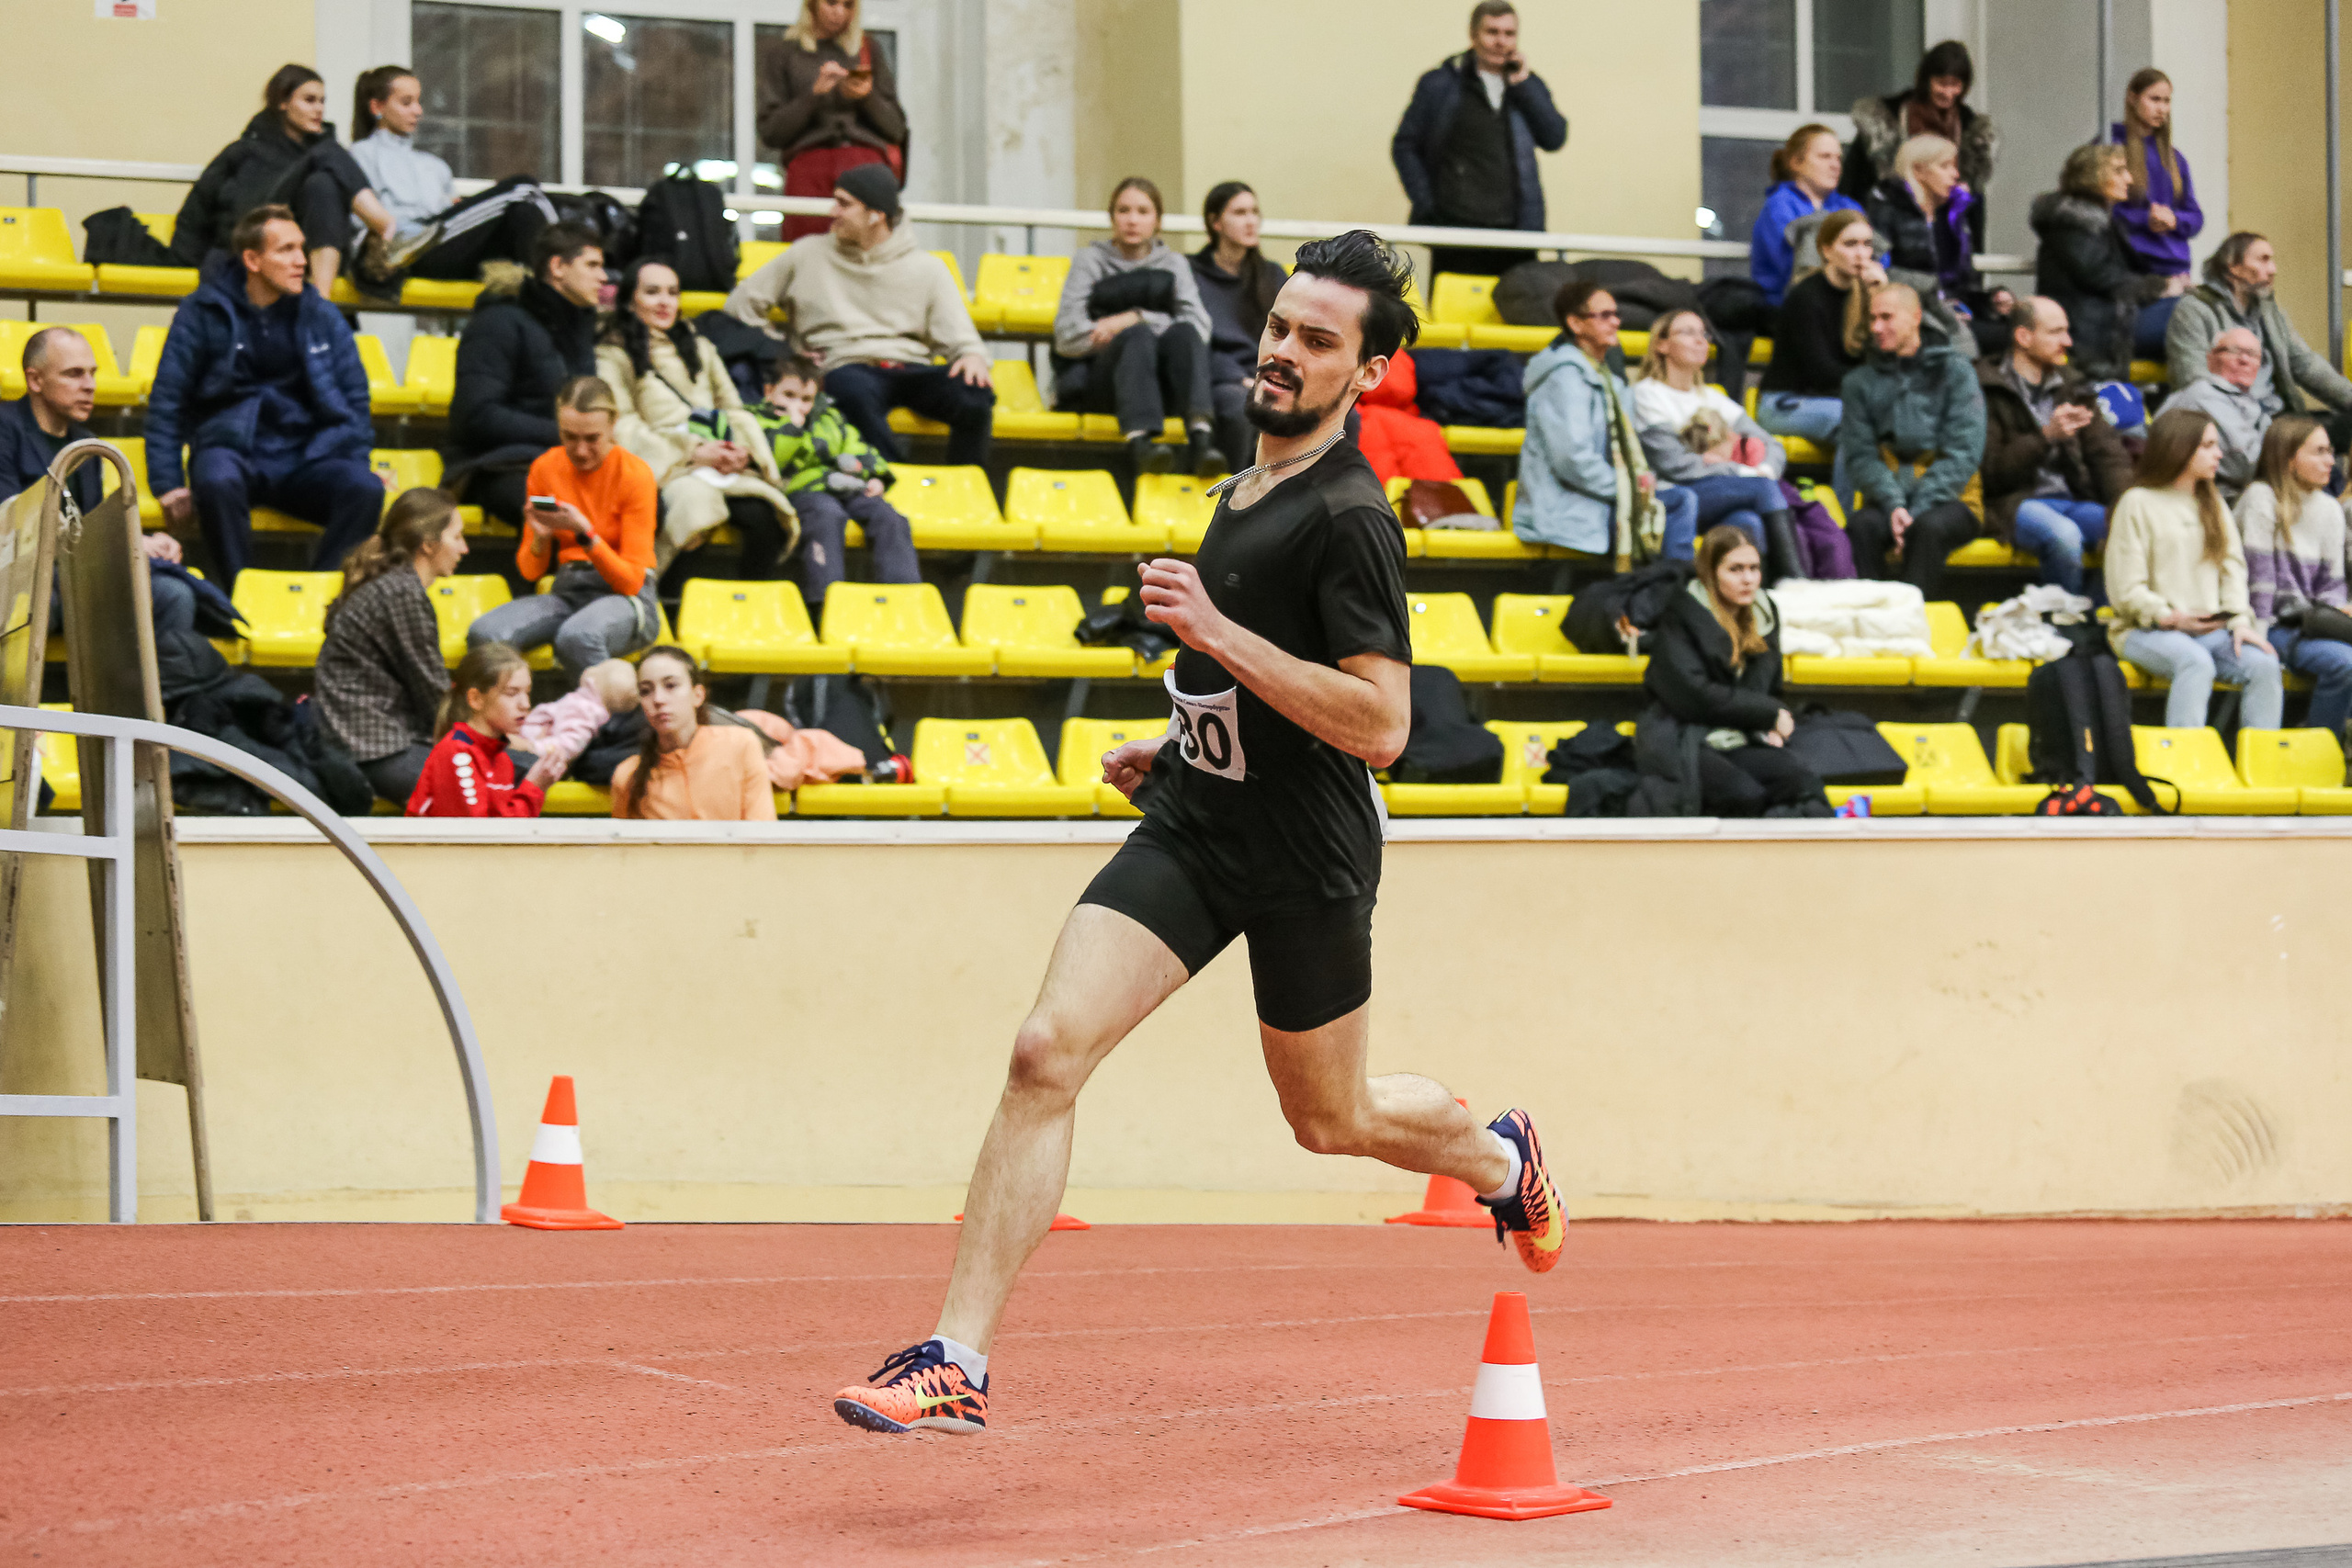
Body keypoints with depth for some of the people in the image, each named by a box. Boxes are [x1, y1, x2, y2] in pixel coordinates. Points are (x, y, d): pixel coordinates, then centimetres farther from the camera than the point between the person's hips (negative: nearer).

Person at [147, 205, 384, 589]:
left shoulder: (321, 316, 11)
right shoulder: (203, 313, 3)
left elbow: (355, 399, 15)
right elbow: (167, 401, 3)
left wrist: (352, 466, -2)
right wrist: (168, 484, -7)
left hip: (304, 457, 3)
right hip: (230, 446, -2)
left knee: (366, 489, -29)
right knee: (217, 482, -39)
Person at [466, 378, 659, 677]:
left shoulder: (635, 474, -7)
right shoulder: (545, 468, 6)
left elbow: (631, 581, -11)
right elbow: (529, 572, 9)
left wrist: (584, 532, -24)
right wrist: (540, 539, -13)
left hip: (625, 598, -4)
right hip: (567, 592, 4)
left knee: (577, 636, -40)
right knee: (484, 633, -27)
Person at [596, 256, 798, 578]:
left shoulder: (699, 347, 32)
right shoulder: (612, 355, 12)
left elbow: (734, 409, 25)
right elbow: (623, 429, -1)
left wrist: (744, 449, 1)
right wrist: (693, 452, -10)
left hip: (725, 465, 5)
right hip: (666, 466, -5)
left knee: (764, 518, -28)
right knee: (695, 498, -40)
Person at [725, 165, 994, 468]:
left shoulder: (926, 268, 16)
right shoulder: (809, 255, 16)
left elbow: (960, 339, 9)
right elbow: (741, 304, 20)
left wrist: (972, 355, -15)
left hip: (912, 367, 1)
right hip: (847, 367, -1)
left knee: (974, 396, -32)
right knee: (857, 391, -42)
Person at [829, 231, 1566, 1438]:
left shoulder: (1348, 517, -17)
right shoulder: (1248, 484, 11)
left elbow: (1381, 724, -24)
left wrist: (1217, 632, -28)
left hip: (1305, 856, -7)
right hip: (1192, 824, 7)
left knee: (1331, 1120, 14)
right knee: (1047, 1051, -13)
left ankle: (1501, 1158, 49)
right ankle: (957, 1362, -15)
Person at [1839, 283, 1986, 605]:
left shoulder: (1954, 370, 4)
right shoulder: (1863, 382, 13)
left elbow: (1964, 452, -4)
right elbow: (1860, 455, 4)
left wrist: (1917, 510, -15)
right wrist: (1893, 506, -15)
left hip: (1948, 499, -2)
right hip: (1887, 499, 2)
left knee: (1929, 527, -37)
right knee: (1860, 527, -32)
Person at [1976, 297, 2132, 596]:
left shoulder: (2071, 385, 19)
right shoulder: (1986, 389, -1)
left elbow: (2108, 453, 13)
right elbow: (1991, 472, -8)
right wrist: (2046, 436, -17)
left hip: (2076, 500, 5)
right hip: (2016, 502, -5)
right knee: (2064, 534, -38)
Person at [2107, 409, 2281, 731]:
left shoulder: (2213, 503, 20)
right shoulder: (2138, 504, -1)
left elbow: (2233, 566, 11)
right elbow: (2125, 590, -6)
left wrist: (2239, 620, -6)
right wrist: (2170, 618, -16)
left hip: (2211, 630, 6)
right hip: (2146, 631, -6)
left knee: (2264, 664, -22)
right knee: (2197, 662, -37)